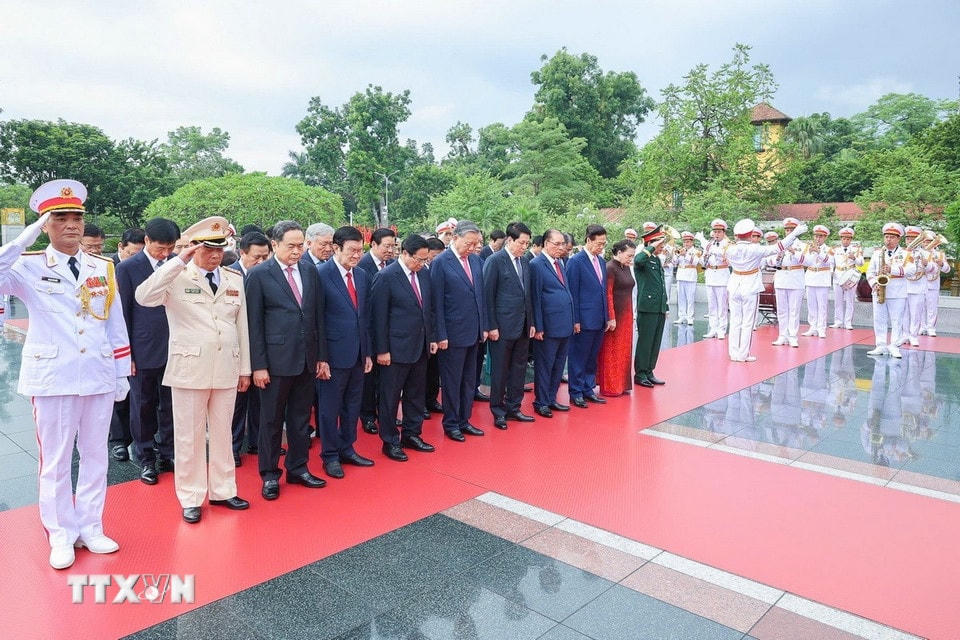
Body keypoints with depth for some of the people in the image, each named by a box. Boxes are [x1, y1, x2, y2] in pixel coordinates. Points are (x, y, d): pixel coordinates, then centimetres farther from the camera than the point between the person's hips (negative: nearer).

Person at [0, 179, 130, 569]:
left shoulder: (104, 269, 6)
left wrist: (122, 374, 8)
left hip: (99, 376, 3)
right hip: (52, 377, -3)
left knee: (95, 455, 11)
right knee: (55, 459, 7)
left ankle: (90, 528, 26)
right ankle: (62, 536, 22)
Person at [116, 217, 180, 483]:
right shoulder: (127, 268, -4)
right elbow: (123, 313, -3)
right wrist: (126, 354, -5)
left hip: (174, 349, 2)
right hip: (142, 351, -2)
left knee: (171, 406, 10)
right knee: (142, 406, 10)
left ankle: (167, 454, 25)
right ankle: (146, 459, 23)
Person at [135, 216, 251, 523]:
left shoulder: (234, 279, 8)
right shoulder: (177, 278, -4)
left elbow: (241, 326, 9)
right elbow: (143, 297, -23)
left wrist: (245, 368, 9)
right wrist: (178, 261, -24)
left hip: (226, 368, 4)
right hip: (189, 368, -3)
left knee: (222, 433, 14)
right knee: (189, 436, 7)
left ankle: (222, 490, 28)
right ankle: (191, 498, 20)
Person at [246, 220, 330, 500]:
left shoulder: (310, 273, 8)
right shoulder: (259, 275, -6)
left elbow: (319, 317, 10)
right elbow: (254, 323, -7)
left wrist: (322, 357, 8)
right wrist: (258, 365, -10)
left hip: (307, 360, 4)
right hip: (276, 360, -4)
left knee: (301, 418, 14)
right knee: (271, 420, 8)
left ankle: (298, 468, 28)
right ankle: (269, 474, 22)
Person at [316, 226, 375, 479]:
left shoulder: (362, 276, 8)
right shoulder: (321, 275, -12)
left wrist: (368, 352, 11)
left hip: (358, 353, 6)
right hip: (334, 353, -6)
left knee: (352, 405, 17)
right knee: (330, 407, 7)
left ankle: (347, 449, 32)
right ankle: (330, 456, 22)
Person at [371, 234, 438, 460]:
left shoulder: (424, 273, 6)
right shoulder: (386, 277, -13)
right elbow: (379, 316, -12)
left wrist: (432, 338, 12)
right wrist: (382, 350, -13)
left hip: (421, 347, 7)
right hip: (396, 348, -7)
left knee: (416, 394, 16)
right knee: (390, 397, 6)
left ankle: (412, 435, 31)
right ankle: (390, 441, 20)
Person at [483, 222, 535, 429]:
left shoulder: (525, 263, 12)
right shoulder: (495, 261, -9)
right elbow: (488, 295, -11)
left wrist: (531, 323, 12)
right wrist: (492, 326, -13)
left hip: (523, 326, 7)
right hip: (503, 327, -6)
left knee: (519, 369, 13)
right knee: (500, 371, 4)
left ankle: (513, 408, 25)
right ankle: (498, 411, 16)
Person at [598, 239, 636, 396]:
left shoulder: (626, 268, 11)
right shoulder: (610, 268, -14)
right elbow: (607, 294, -17)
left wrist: (631, 314, 15)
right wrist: (611, 318, -20)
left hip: (626, 315, 8)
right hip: (614, 314, -8)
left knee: (624, 350, 13)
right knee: (611, 352, 1)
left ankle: (622, 384, 23)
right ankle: (609, 387, 11)